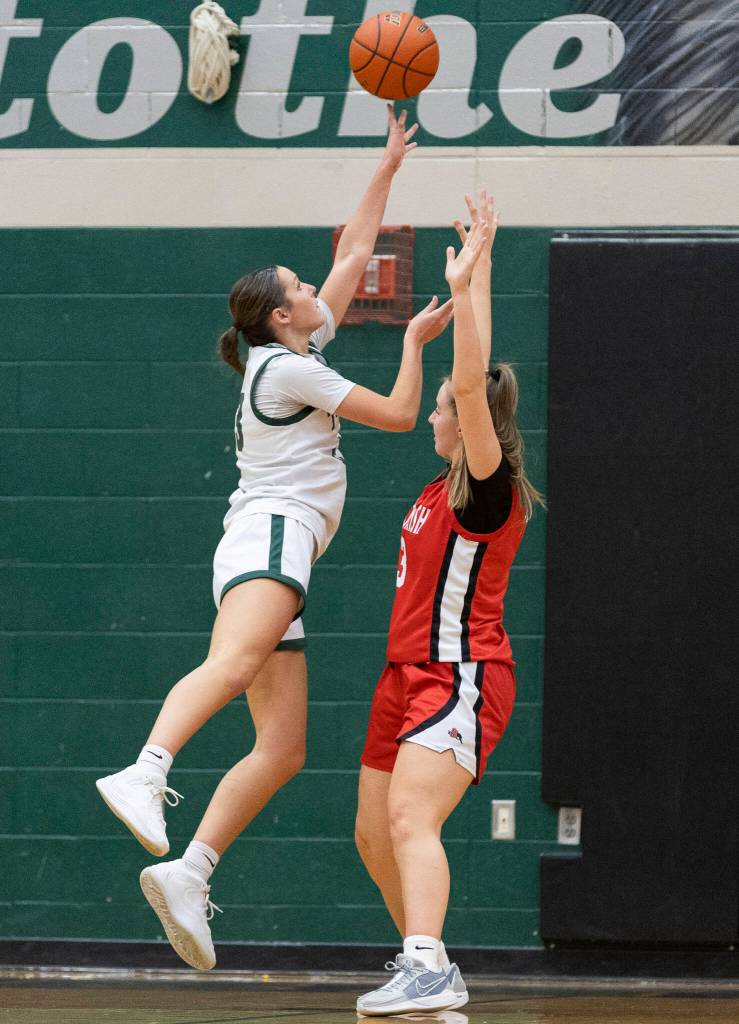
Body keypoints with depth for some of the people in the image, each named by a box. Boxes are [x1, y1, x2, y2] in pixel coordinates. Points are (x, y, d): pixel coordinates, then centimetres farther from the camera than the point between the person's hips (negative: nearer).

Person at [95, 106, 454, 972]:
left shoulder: (298, 354, 25)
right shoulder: (289, 367, 0)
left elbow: (353, 255, 32)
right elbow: (398, 414, 3)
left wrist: (388, 167, 34)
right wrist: (413, 344, 17)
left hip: (269, 551, 10)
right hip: (272, 531, -10)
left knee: (283, 748, -2)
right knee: (235, 661, -38)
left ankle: (188, 873, -14)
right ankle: (144, 776, -61)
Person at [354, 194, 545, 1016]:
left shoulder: (489, 489, -12)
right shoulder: (450, 484, 11)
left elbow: (474, 384, -26)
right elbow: (477, 373, 20)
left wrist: (464, 287, -27)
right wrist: (474, 279, 22)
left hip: (460, 677, -10)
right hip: (410, 674, 10)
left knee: (409, 820, -26)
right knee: (375, 833, 13)